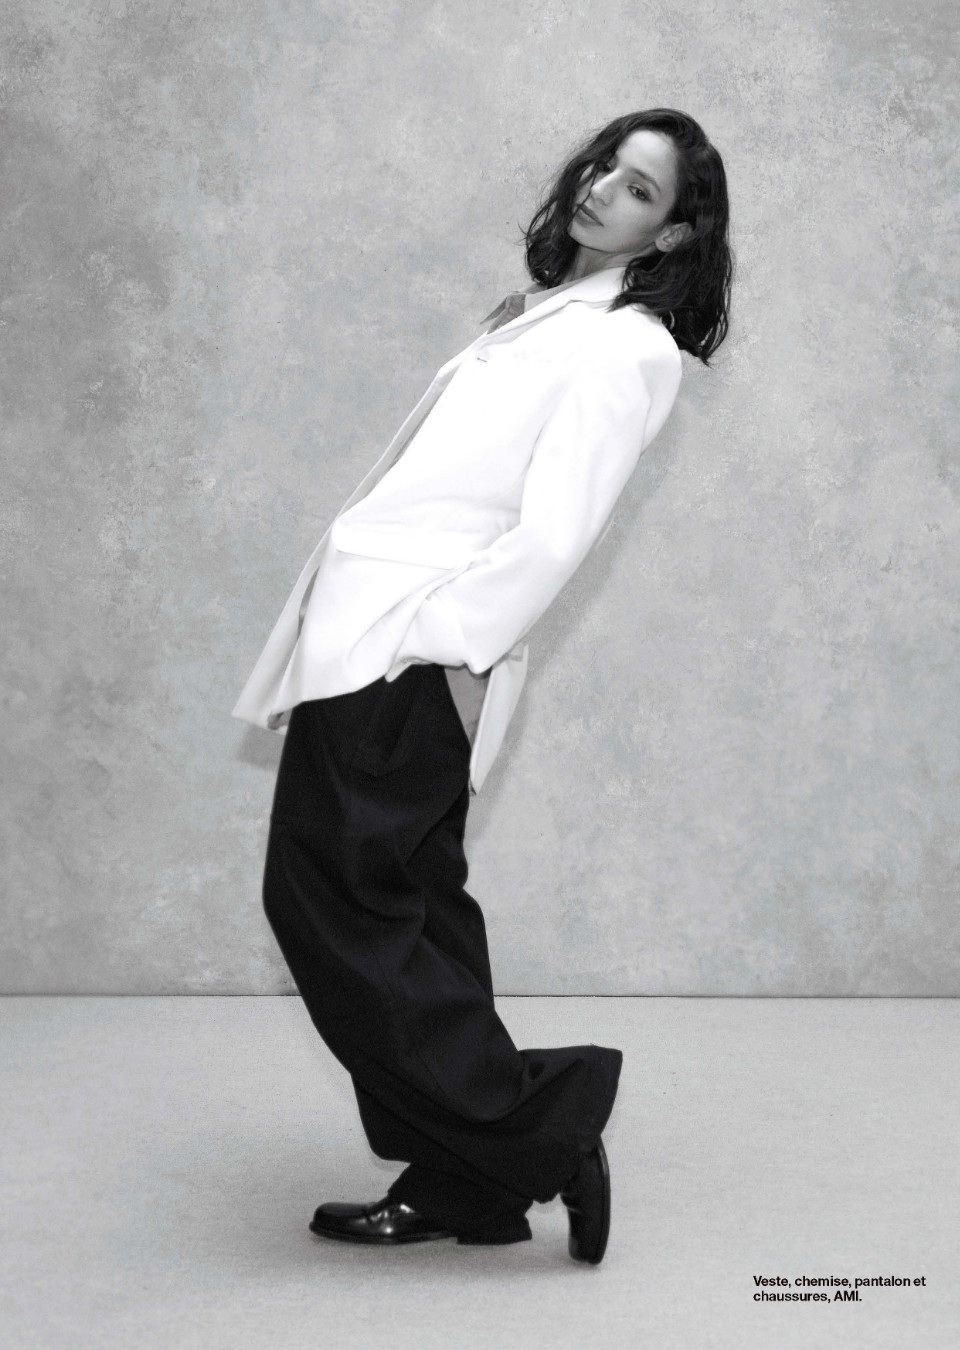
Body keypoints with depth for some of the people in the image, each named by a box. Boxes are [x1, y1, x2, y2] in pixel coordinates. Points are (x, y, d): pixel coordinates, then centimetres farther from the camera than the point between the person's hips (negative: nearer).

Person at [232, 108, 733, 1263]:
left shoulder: (628, 347, -8)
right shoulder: (542, 313, 20)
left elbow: (554, 528, -18)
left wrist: (450, 640, -18)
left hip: (404, 647, -9)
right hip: (375, 636, 9)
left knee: (328, 899, -7)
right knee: (403, 907, 11)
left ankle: (535, 1122, -1)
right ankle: (463, 1185, 19)